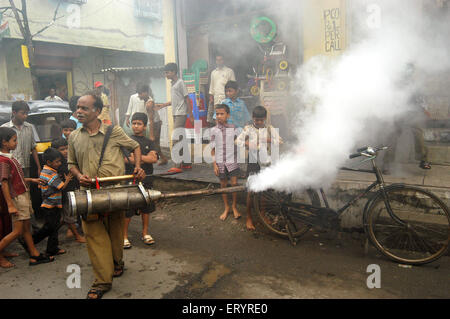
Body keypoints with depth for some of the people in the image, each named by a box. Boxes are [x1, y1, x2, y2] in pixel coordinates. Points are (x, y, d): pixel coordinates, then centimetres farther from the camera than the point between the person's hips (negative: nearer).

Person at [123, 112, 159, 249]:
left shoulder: (149, 142, 10)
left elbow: (154, 158, -5)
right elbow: (125, 159, -10)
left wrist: (137, 157, -12)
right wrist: (146, 158, -11)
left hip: (146, 179, 4)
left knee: (146, 207, 11)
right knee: (127, 210, -2)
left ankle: (145, 233, 25)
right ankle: (124, 236, 11)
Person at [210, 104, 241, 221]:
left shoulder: (233, 128, -4)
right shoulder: (214, 130, -2)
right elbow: (213, 149, 3)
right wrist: (214, 164, -2)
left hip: (232, 161, -1)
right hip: (220, 162, 1)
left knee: (234, 183, -3)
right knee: (223, 185, 10)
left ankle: (234, 206, 19)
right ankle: (226, 208, 26)